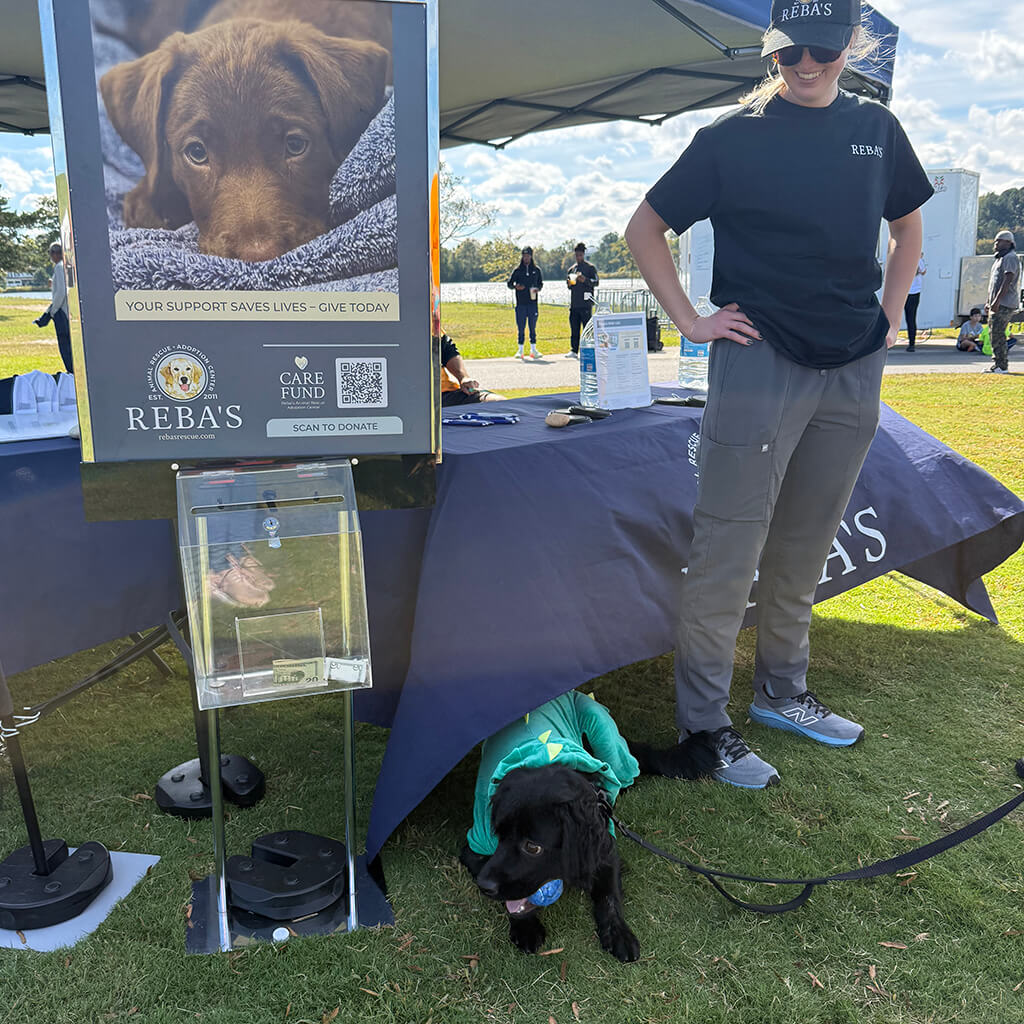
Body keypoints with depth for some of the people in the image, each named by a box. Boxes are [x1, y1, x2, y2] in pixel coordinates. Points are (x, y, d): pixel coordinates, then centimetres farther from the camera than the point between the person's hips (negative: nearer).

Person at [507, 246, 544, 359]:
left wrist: (538, 289, -6)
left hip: (532, 303, 0)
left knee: (533, 327, 1)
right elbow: (509, 283, 8)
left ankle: (533, 349, 8)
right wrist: (515, 286, -13)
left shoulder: (536, 270, 9)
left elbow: (541, 283, 17)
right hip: (521, 303, 0)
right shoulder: (517, 270, 7)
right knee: (521, 327, 1)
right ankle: (520, 350, 7)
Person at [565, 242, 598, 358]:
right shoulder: (571, 269, 20)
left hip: (585, 303, -5)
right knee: (574, 328, 4)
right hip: (574, 303, 5)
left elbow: (595, 282, -5)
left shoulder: (590, 267, 3)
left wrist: (585, 280, -21)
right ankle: (574, 351, 6)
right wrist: (569, 283, 3)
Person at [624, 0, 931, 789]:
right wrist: (691, 321, -6)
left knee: (806, 547, 14)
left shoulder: (876, 129, 11)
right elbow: (645, 229, 0)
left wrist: (890, 314, 13)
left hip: (853, 371, 6)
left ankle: (783, 692, 30)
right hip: (760, 363, -5)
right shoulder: (734, 137, -3)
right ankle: (702, 723, 8)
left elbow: (908, 223, 25)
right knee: (729, 553, -5)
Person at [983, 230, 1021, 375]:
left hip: (1004, 304, -10)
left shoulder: (1010, 258, -10)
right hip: (997, 304, 10)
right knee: (994, 333, 12)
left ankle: (1001, 366, -11)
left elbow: (1007, 281, -20)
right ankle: (997, 364, 17)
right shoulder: (1000, 258, 22)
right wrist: (989, 302, 23)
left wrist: (997, 301, -25)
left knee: (997, 334, -12)